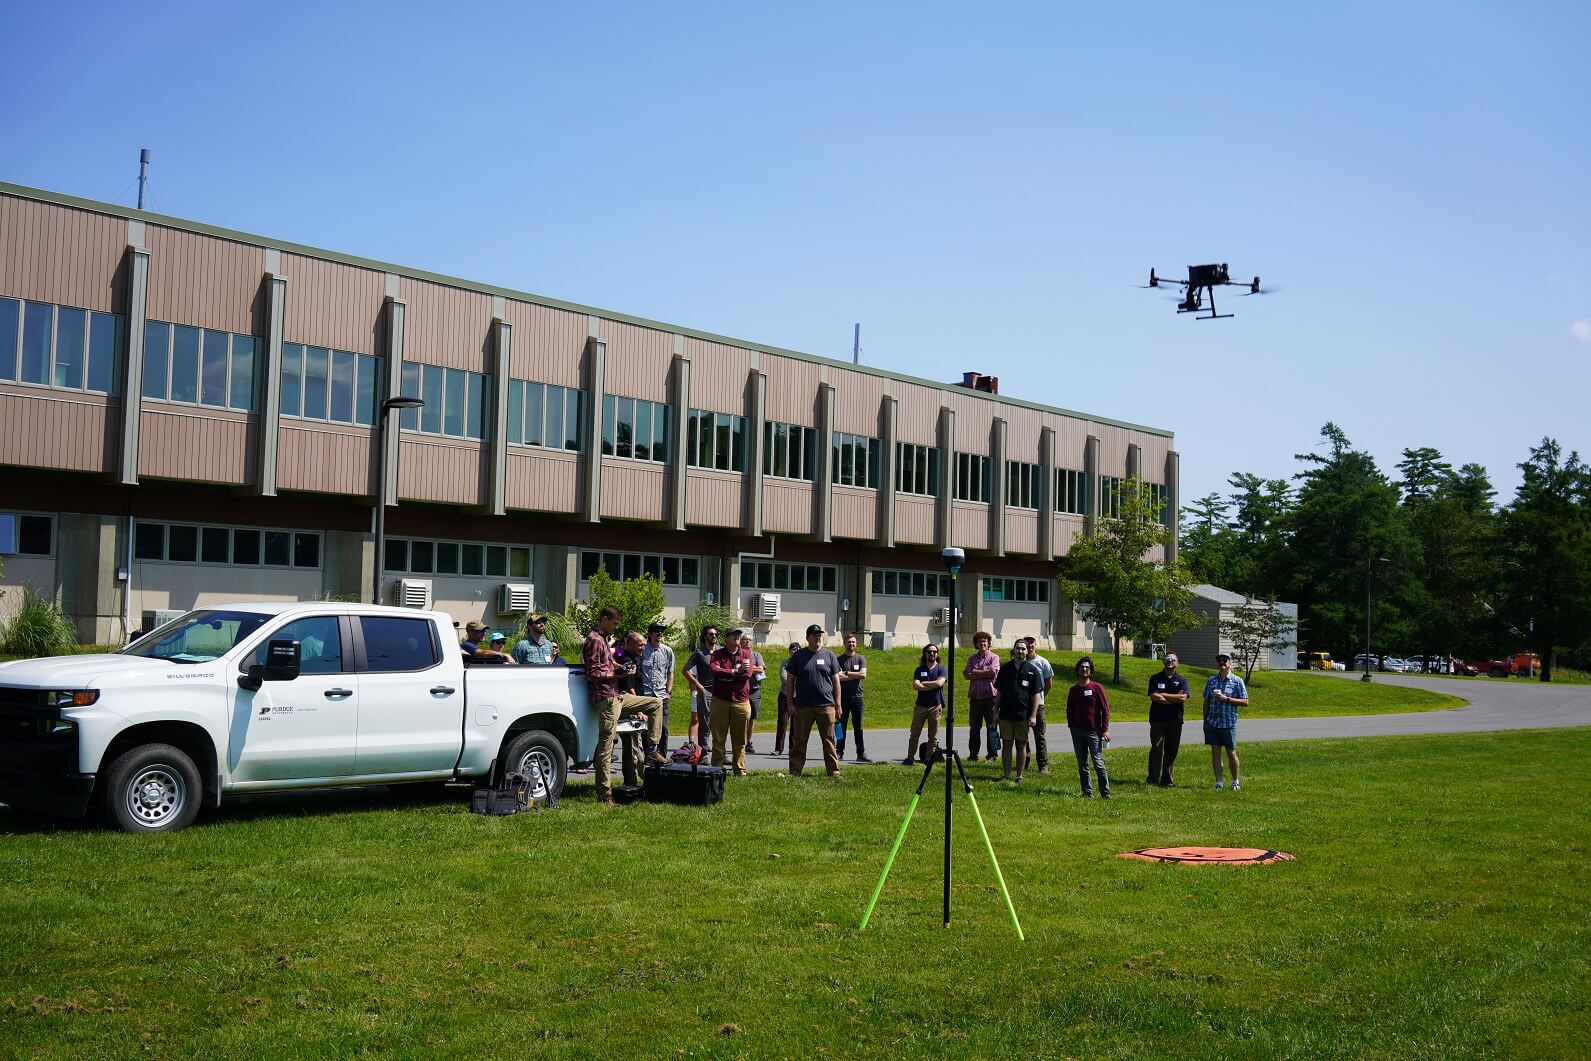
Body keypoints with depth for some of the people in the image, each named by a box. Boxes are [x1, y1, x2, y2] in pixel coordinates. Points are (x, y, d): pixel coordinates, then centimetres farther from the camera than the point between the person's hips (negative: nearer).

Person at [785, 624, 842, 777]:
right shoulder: (798, 655, 6)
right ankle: (795, 771, 10)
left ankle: (834, 770, 9)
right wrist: (790, 703, 0)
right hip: (802, 706, 0)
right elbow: (789, 680, 7)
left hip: (826, 705, 0)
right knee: (799, 741, 4)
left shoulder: (829, 655, 8)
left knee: (829, 740, 3)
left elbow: (836, 681, 10)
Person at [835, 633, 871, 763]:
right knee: (841, 726, 3)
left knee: (858, 727, 3)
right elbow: (838, 677, -13)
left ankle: (861, 753, 4)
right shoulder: (839, 660, 2)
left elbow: (863, 675, -8)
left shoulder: (861, 659, 8)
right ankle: (839, 752, 10)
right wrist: (855, 676, -10)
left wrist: (846, 673, -8)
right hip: (843, 697, -1)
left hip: (857, 697, 1)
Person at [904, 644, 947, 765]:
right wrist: (932, 686, -12)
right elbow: (915, 685, -7)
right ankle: (910, 757, 6)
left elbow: (939, 683, -15)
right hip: (920, 706, 1)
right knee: (914, 734, 1)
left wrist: (923, 683, -7)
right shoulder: (919, 670, 8)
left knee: (933, 736, 3)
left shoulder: (941, 669, 4)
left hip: (935, 706, -1)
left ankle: (930, 758, 9)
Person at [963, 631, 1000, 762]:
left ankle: (992, 755, 5)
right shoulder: (971, 658, 13)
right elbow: (967, 675, -2)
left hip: (990, 696, -3)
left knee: (991, 727, -1)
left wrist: (975, 672, -4)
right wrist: (985, 675, -11)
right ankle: (973, 755, 12)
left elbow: (993, 672, -13)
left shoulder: (994, 657, 4)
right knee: (974, 728, 6)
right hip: (975, 697, 3)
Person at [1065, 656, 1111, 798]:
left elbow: (1105, 709, -4)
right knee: (1082, 765, 7)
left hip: (1093, 731, -4)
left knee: (1098, 763, -6)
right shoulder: (1073, 690, 9)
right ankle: (1087, 792, 14)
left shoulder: (1097, 687, -3)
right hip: (1077, 732, 4)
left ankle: (1105, 793, -2)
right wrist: (1071, 726, 8)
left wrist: (1105, 729, -8)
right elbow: (1069, 710, 19)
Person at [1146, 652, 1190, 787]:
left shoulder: (1181, 680, 8)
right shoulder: (1155, 679, 7)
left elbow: (1183, 698, -9)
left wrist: (1163, 695, -7)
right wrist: (1174, 699, -8)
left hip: (1175, 721, 2)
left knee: (1172, 751, 4)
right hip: (1157, 719, -2)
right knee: (1156, 749, -8)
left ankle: (1167, 781, 11)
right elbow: (1153, 697, -8)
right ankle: (1153, 780, -9)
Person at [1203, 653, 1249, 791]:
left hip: (1229, 723, -3)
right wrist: (1205, 720, 11)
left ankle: (1235, 781, 20)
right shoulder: (1211, 680, 9)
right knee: (1215, 752, 3)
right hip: (1212, 722, 3)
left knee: (1231, 753, 2)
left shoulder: (1237, 681, -1)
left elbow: (1245, 702, -3)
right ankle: (1218, 782, 8)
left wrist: (1226, 699, -14)